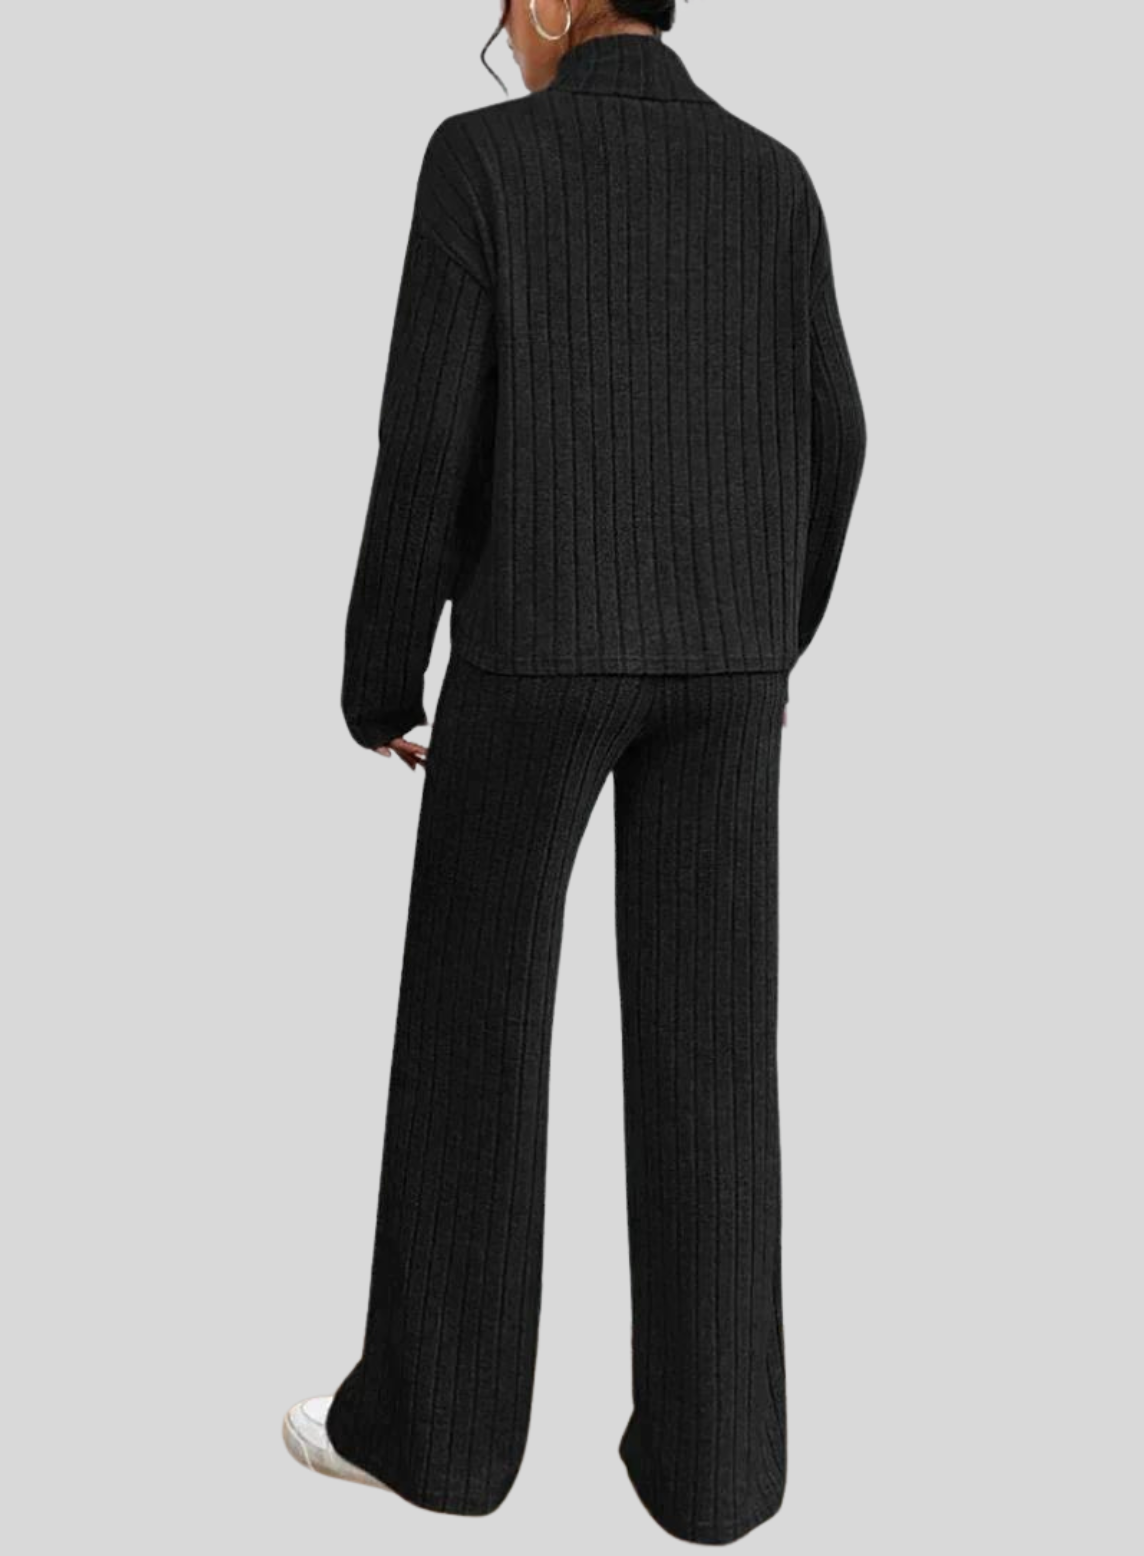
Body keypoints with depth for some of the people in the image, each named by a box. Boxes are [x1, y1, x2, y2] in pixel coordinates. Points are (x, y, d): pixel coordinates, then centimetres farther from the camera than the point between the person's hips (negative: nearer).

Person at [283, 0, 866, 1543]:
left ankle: (436, 1411, 18)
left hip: (536, 642, -4)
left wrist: (377, 680, 0)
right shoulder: (772, 176, 8)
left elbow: (433, 437, -11)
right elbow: (821, 440, 6)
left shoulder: (482, 155, -4)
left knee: (472, 1025, 7)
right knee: (704, 1043, 5)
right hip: (716, 650, 4)